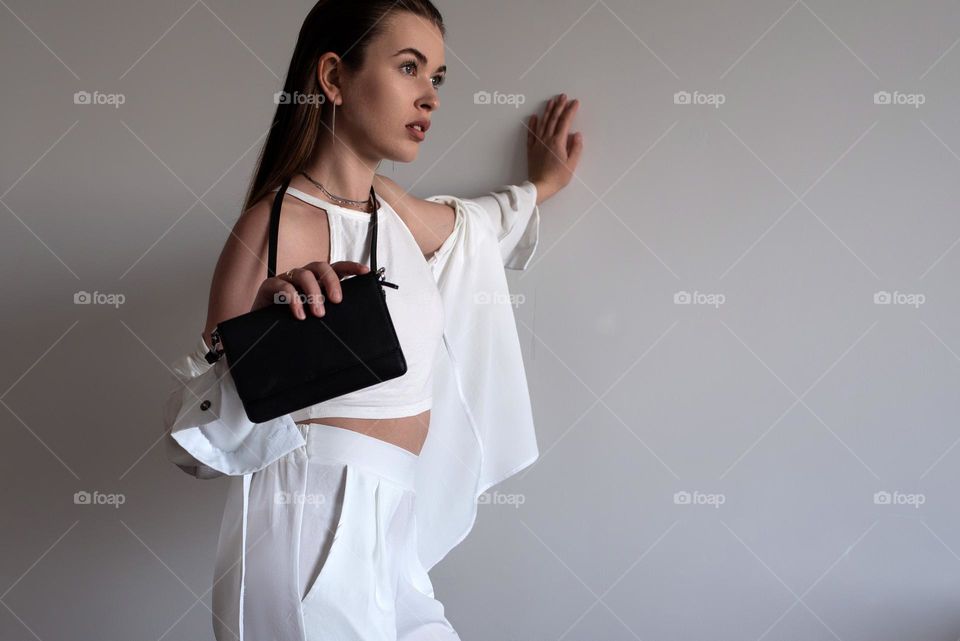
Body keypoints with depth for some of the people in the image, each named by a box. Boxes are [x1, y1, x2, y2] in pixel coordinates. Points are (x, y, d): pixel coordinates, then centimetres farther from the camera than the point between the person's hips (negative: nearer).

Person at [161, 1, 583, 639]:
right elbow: (199, 443, -14)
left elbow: (460, 224, 35)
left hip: (386, 527, 8)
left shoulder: (388, 204, 8)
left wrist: (539, 186, 47)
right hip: (315, 519, -8)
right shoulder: (278, 225, -15)